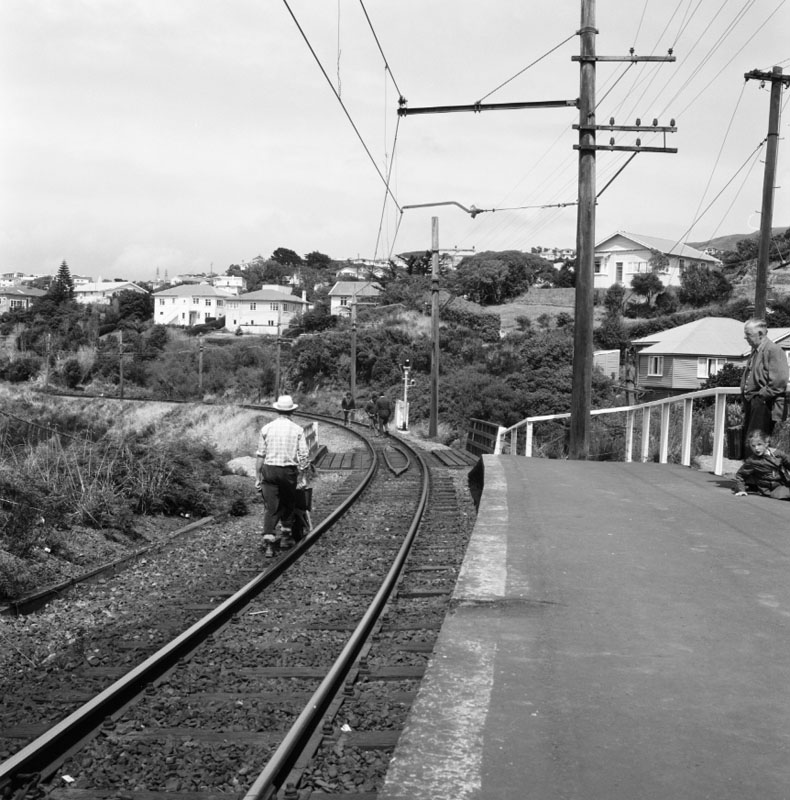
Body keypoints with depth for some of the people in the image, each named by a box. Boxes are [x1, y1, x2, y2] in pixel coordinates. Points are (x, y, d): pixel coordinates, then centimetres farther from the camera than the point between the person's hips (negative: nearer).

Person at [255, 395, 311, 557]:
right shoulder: (297, 430, -2)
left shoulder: (266, 429, 1)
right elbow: (304, 455, -5)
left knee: (270, 507, 1)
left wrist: (258, 477, 8)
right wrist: (302, 475, 3)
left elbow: (260, 456, 2)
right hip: (289, 471, -1)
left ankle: (269, 543, -7)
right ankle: (285, 537, 26)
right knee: (287, 504, 18)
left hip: (269, 470, 1)